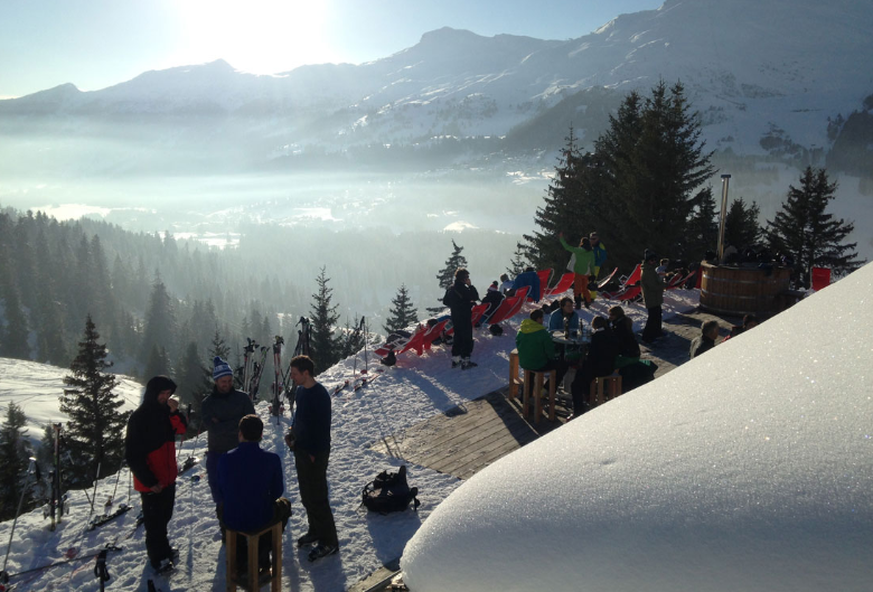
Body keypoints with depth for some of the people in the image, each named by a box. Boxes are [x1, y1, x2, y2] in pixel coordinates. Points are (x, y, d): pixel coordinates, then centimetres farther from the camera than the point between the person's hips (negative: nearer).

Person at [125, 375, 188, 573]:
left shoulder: (166, 412, 2)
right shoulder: (139, 418, -20)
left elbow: (182, 429, -2)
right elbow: (132, 454, -20)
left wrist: (175, 412, -20)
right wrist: (149, 481, -19)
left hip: (168, 477, 7)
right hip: (152, 482, -7)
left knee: (164, 515, 22)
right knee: (155, 520, 9)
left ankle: (162, 548, 41)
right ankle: (158, 557, 26)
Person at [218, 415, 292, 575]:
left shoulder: (225, 458, -13)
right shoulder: (272, 459, -16)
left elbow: (222, 491, 2)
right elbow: (277, 491, -3)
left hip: (231, 520, 2)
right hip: (261, 520, -2)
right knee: (284, 504, 31)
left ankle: (241, 559, 39)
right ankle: (262, 554, 32)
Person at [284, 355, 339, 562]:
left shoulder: (320, 395, -23)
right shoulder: (301, 390, 5)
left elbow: (323, 428, -22)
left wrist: (314, 454, -18)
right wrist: (292, 431, 4)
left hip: (315, 455, -9)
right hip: (301, 451, 9)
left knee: (317, 499, -1)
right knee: (306, 496, 21)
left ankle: (329, 542, 11)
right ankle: (315, 532, 38)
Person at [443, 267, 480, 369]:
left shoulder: (451, 288, 5)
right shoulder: (463, 288, -21)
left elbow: (445, 301, 12)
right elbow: (475, 297, -20)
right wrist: (470, 285, -13)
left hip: (455, 318, 8)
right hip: (464, 318, -8)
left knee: (457, 338, 17)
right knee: (467, 339, 0)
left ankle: (455, 359, 22)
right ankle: (465, 361, 2)